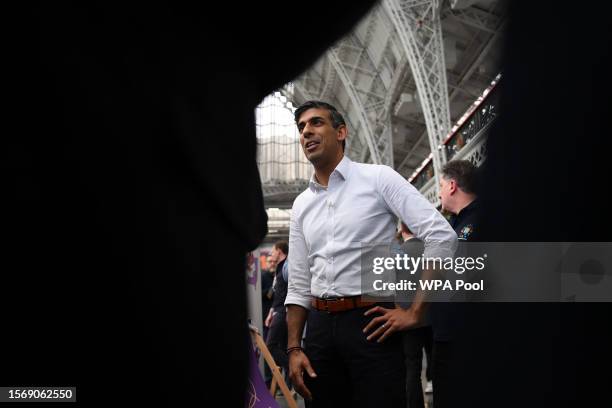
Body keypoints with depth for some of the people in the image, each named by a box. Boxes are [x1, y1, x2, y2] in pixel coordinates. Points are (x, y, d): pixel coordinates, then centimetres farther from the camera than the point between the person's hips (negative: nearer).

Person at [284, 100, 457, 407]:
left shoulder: (378, 178, -2)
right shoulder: (301, 205, 13)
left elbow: (441, 236, -9)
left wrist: (414, 312, -11)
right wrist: (294, 348, 6)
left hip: (370, 323, -5)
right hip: (319, 327, 5)